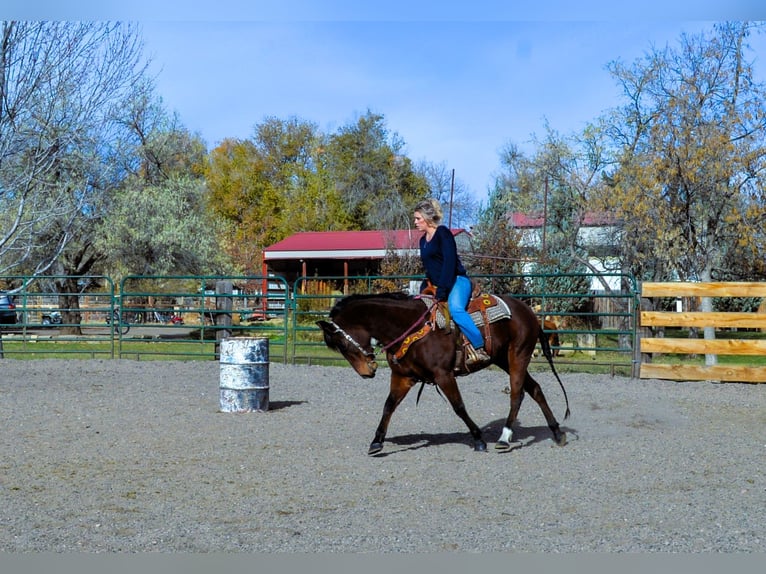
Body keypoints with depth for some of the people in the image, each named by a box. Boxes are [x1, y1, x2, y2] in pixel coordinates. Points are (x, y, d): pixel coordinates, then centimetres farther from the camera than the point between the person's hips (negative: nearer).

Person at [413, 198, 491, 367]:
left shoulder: (443, 233, -7)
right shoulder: (423, 240, 18)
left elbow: (449, 262, -17)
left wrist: (442, 290, -22)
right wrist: (424, 290, 16)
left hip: (457, 281, -10)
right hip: (437, 286, 10)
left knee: (455, 308, -36)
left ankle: (479, 349, -37)